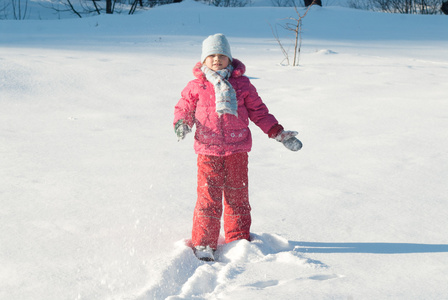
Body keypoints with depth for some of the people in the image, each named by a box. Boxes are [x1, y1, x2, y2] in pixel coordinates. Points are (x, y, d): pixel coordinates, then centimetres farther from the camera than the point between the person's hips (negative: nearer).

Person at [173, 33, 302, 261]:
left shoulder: (241, 84, 8)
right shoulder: (196, 86, 5)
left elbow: (258, 111, 13)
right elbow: (184, 108, 13)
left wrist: (278, 133, 8)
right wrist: (181, 124, -10)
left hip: (237, 150, 1)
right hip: (208, 150, -1)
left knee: (237, 195, 8)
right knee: (208, 197, -4)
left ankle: (239, 240, 22)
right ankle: (202, 245, 5)